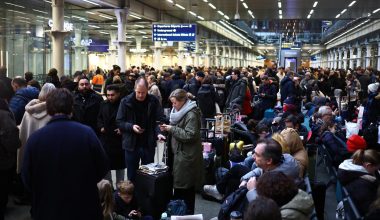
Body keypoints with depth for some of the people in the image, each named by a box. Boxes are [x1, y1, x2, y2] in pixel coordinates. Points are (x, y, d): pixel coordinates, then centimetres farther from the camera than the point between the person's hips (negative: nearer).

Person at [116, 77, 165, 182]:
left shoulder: (153, 101, -4)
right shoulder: (126, 101, -6)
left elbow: (160, 119, -3)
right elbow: (119, 122, -2)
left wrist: (158, 132, -21)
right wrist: (131, 126, -19)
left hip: (148, 144, 1)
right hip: (131, 144, -1)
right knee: (132, 175, 12)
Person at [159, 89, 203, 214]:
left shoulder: (191, 115, -17)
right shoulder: (179, 111, 14)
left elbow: (190, 135, -23)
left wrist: (172, 129, -20)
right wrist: (167, 129, 5)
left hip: (186, 156, -9)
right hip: (178, 153, 9)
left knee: (186, 189, 0)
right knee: (177, 185, 15)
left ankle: (187, 214, 12)